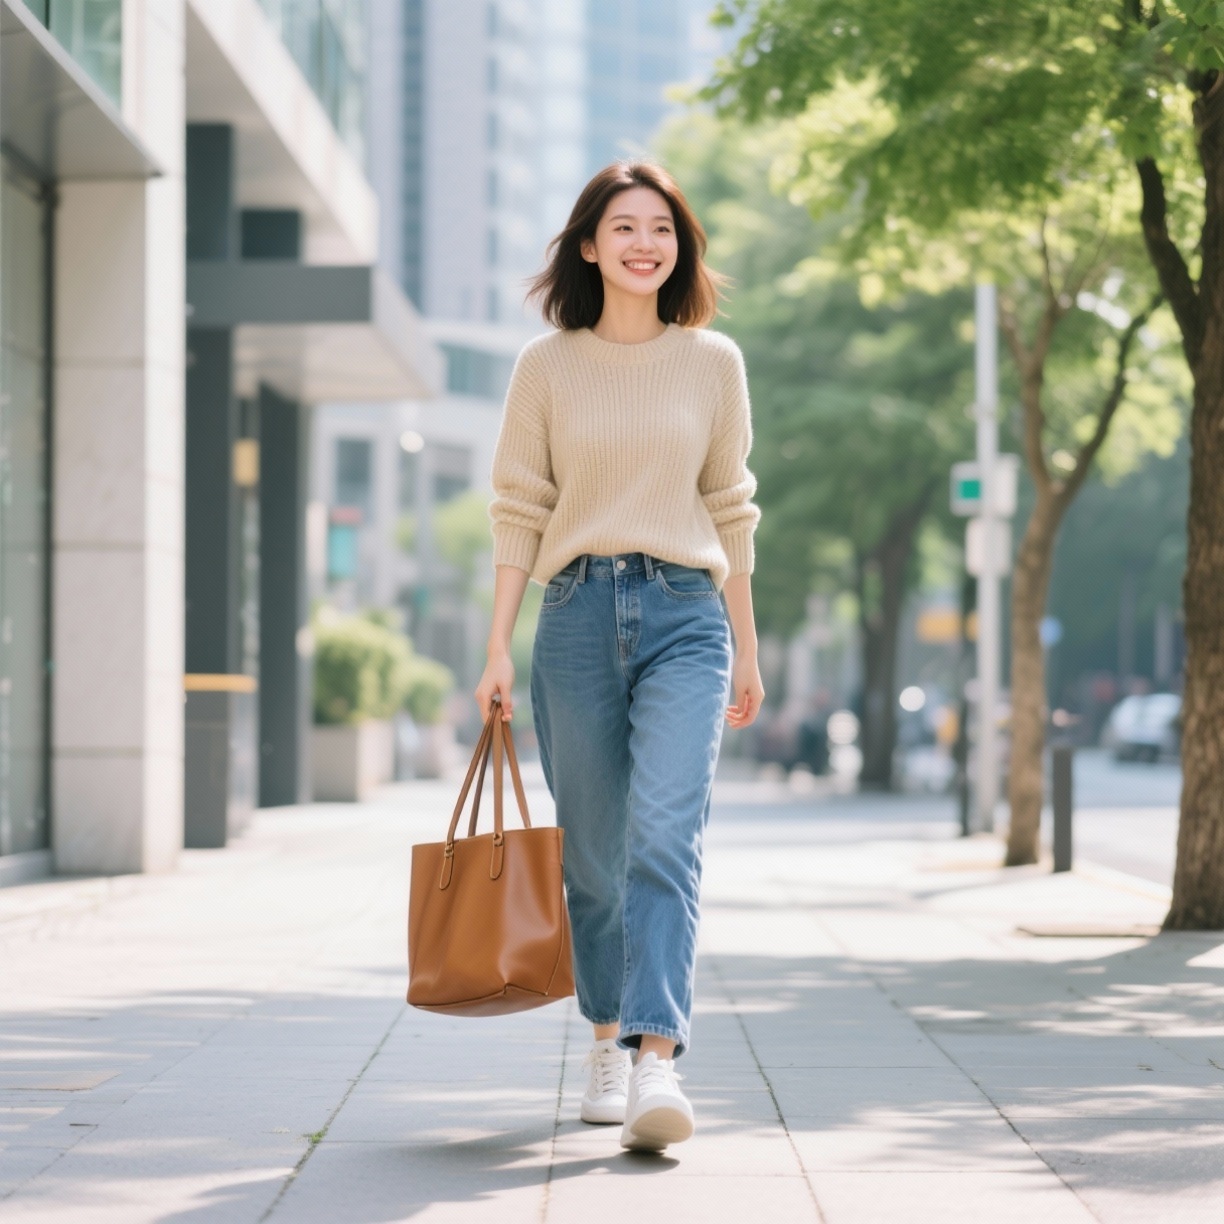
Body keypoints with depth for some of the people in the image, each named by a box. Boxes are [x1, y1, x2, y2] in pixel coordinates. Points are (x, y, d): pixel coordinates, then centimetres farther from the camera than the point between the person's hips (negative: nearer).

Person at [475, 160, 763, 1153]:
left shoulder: (714, 362, 8)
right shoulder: (547, 365, 6)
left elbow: (731, 510, 13)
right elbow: (519, 510, 6)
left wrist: (747, 652, 14)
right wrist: (499, 648, 1)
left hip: (684, 614, -1)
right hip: (577, 614, 1)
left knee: (665, 837, -17)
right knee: (593, 851, 8)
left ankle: (658, 1063, -25)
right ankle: (610, 1042, 26)